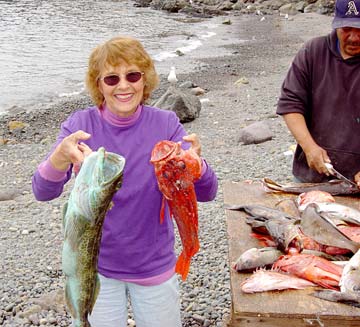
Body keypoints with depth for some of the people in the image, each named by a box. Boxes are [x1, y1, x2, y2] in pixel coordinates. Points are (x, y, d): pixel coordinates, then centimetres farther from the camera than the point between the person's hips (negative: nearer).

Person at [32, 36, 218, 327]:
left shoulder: (165, 124, -13)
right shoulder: (80, 125, -13)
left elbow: (206, 193, -19)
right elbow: (43, 192, -22)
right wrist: (61, 157, -44)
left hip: (154, 266, 1)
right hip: (95, 264, 0)